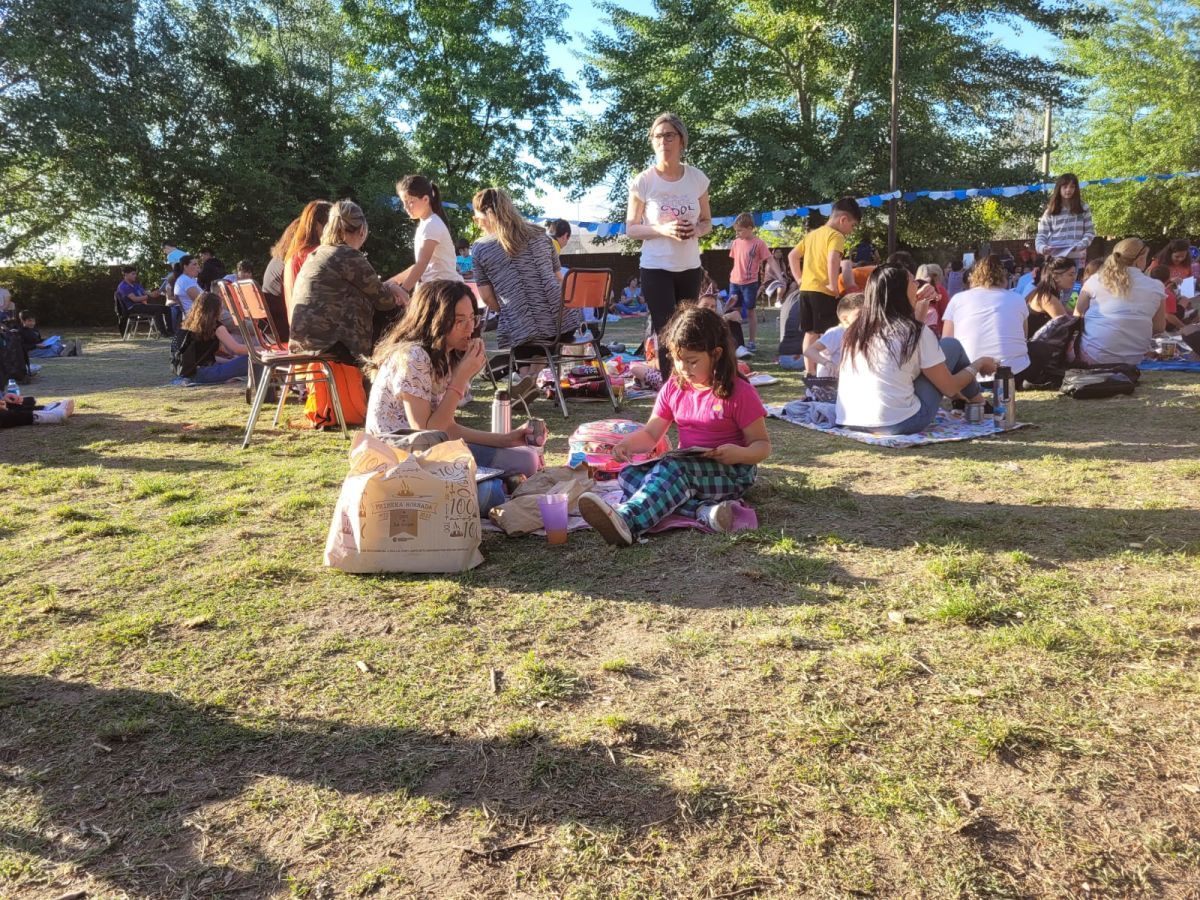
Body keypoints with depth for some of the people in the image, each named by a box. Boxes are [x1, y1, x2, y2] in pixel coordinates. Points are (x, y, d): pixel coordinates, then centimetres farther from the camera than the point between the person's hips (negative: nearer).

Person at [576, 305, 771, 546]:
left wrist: (741, 454, -29)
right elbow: (651, 433, 6)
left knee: (673, 468, -36)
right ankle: (704, 511, -32)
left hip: (731, 472, -7)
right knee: (629, 474, -17)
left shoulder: (739, 393, -9)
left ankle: (626, 521, -59)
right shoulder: (674, 388, 7)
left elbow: (762, 445, -6)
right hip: (688, 467, 7)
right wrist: (627, 444, -16)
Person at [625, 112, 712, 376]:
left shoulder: (697, 178, 1)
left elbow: (707, 222, 11)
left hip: (690, 267, 4)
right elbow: (630, 229, -2)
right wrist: (664, 229, -20)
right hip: (656, 268, -4)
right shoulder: (643, 182, -8)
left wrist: (696, 230, -13)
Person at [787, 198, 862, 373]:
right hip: (823, 291, -8)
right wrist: (834, 286, -21)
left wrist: (799, 278, 18)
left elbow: (792, 256, 21)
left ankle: (810, 372, 16)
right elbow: (833, 260, -26)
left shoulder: (812, 234, 17)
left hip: (806, 289, 8)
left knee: (810, 332, 12)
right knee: (827, 334, -2)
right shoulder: (836, 235, -9)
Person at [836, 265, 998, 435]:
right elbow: (950, 388, 1)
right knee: (951, 345, 12)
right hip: (898, 425, -5)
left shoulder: (855, 329, 5)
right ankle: (977, 402, 35)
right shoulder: (917, 332, -9)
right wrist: (978, 364, 18)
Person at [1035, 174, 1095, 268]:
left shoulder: (1084, 208, 9)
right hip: (1055, 258, 0)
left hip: (1077, 258, 0)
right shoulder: (1050, 211, 8)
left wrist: (1080, 246, -14)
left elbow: (1090, 232, 6)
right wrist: (1042, 248, -19)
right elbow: (1041, 236, 3)